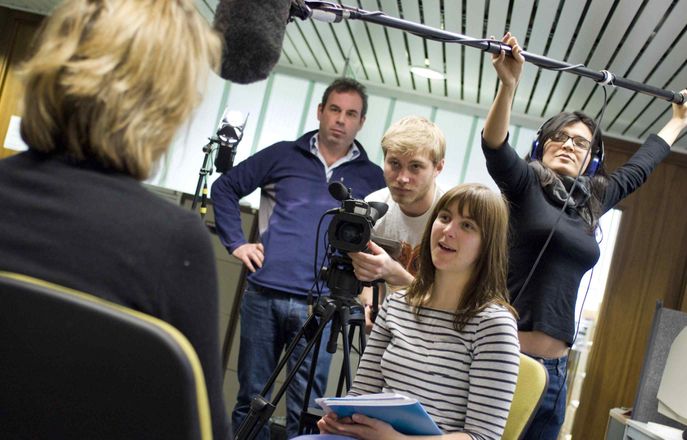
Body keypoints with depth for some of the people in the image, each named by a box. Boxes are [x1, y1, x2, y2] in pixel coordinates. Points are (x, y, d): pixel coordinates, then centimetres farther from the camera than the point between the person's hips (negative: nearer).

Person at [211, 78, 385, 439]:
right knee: (251, 398, 11)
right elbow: (225, 188, 15)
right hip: (263, 294, 1)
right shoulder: (284, 155, 10)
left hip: (319, 305, -1)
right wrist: (236, 243, 6)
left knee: (305, 410, 1)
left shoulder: (372, 178, 9)